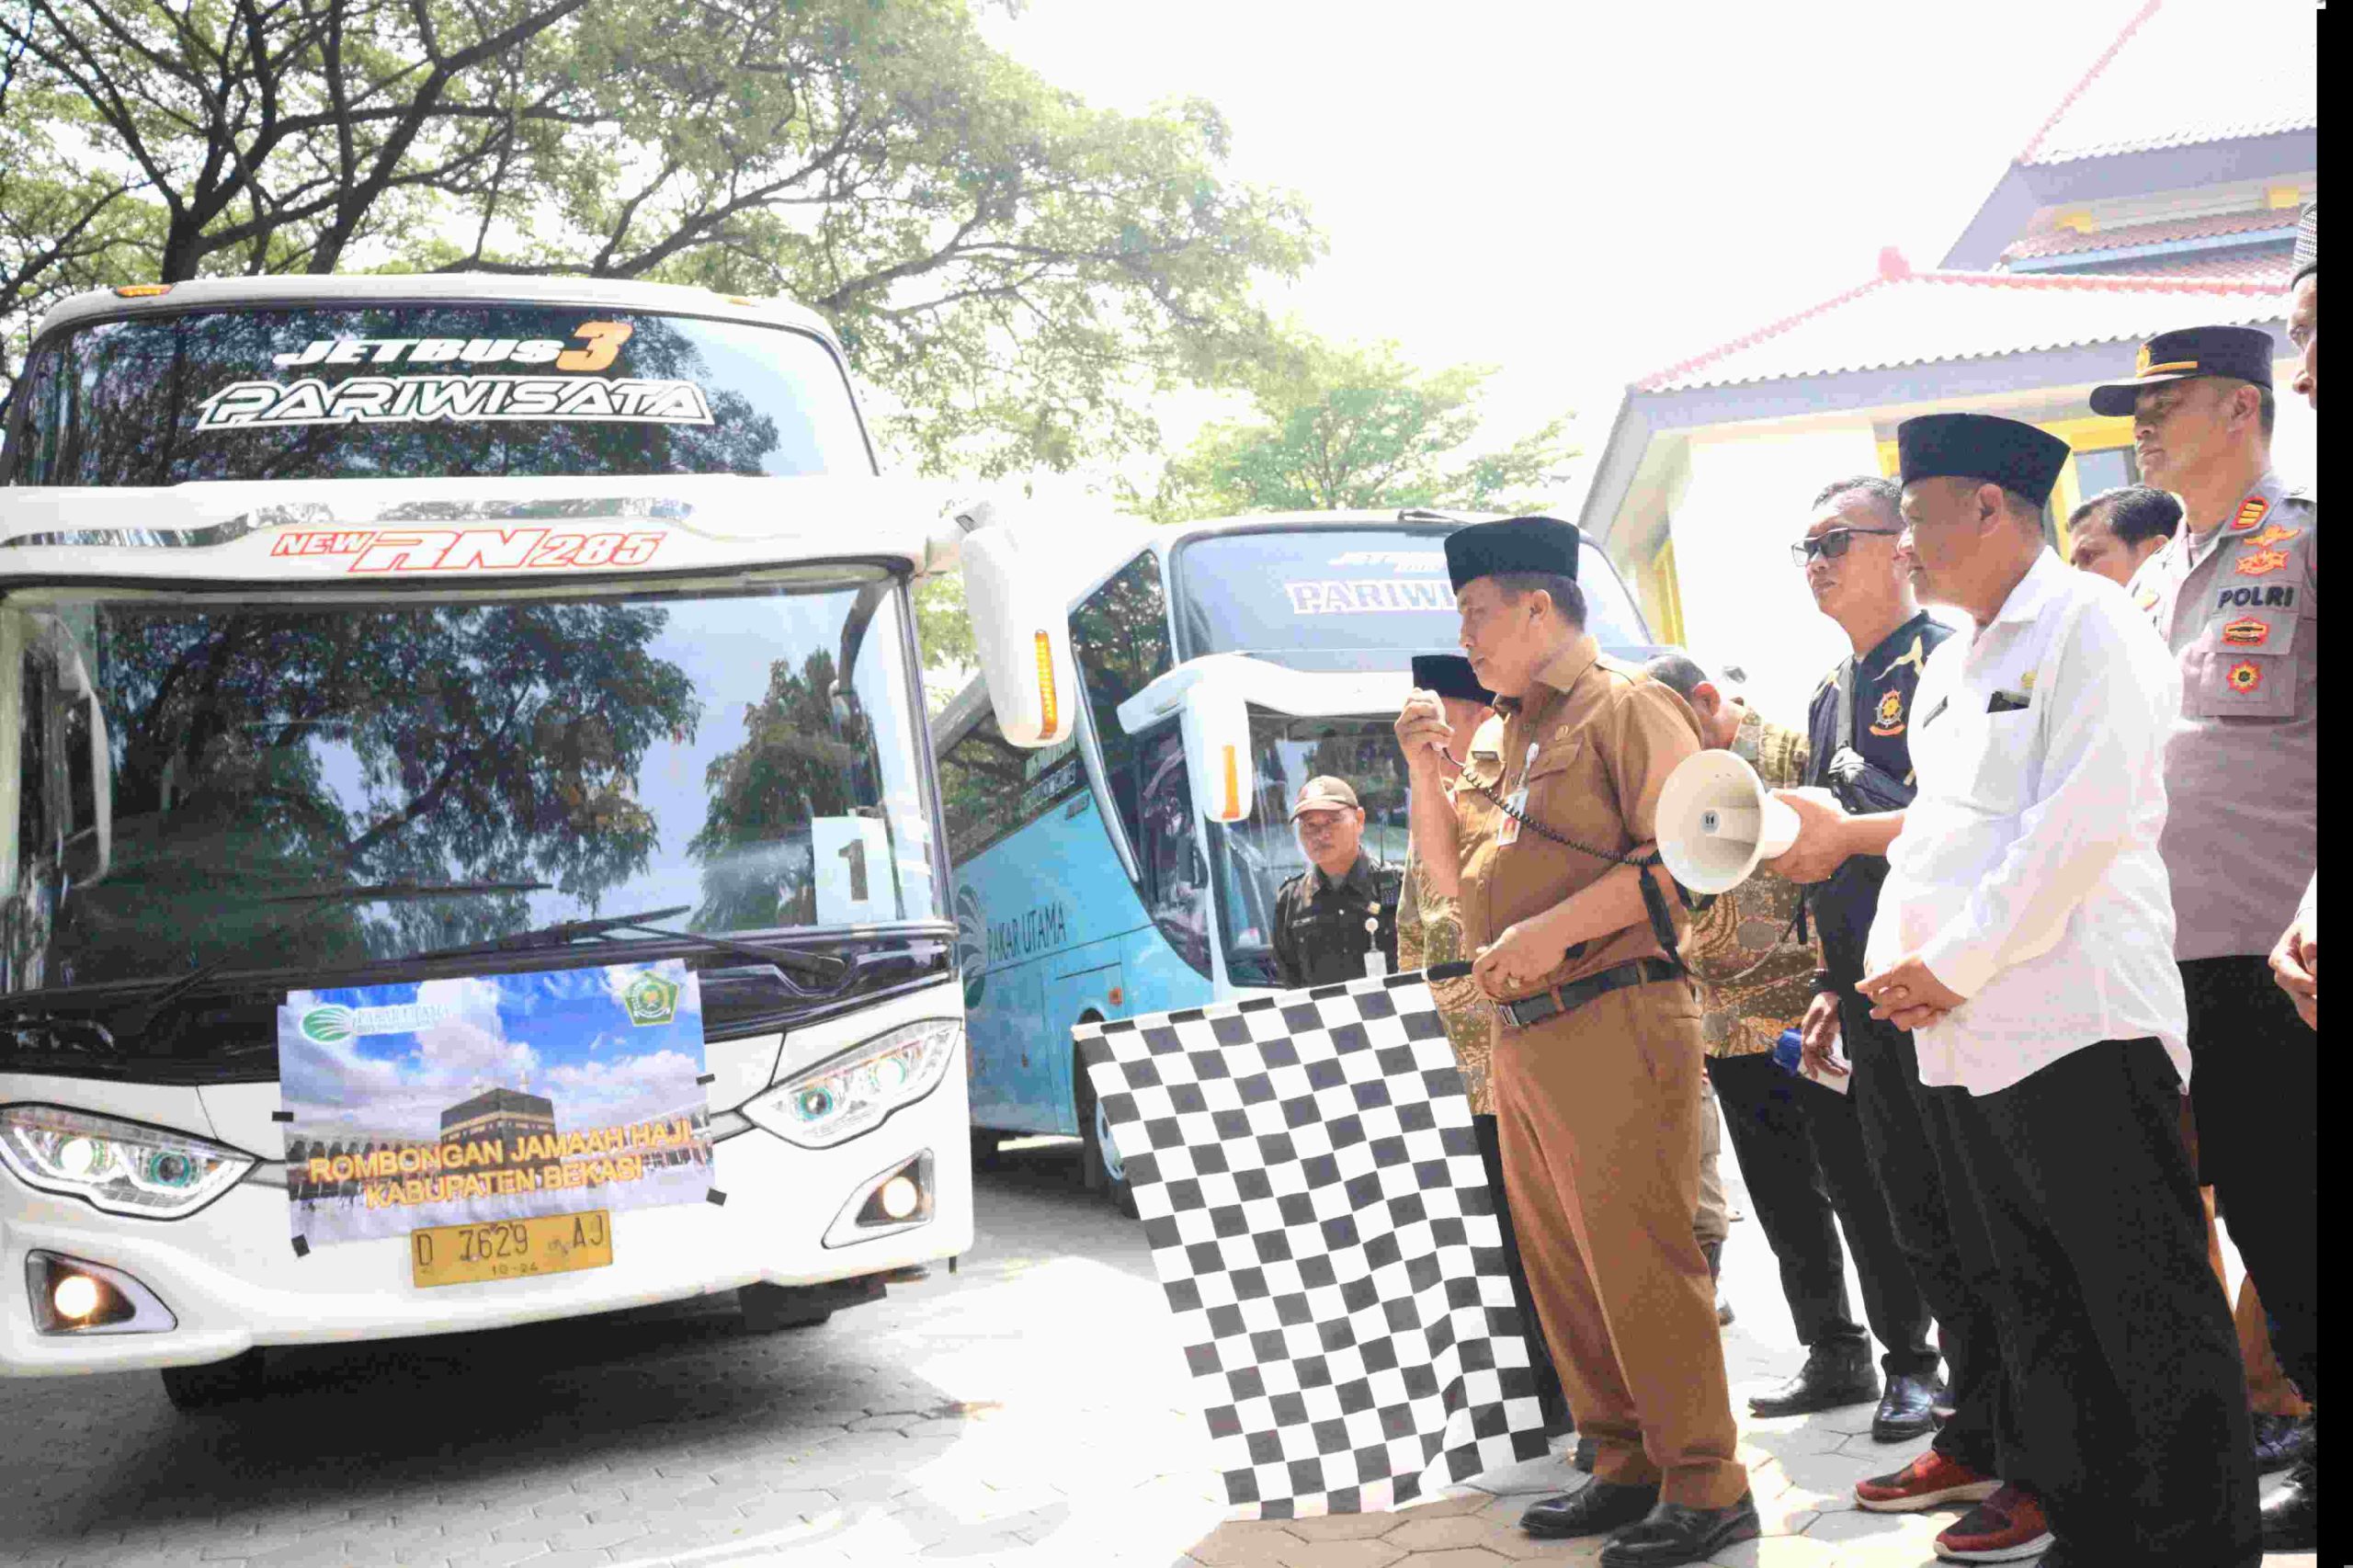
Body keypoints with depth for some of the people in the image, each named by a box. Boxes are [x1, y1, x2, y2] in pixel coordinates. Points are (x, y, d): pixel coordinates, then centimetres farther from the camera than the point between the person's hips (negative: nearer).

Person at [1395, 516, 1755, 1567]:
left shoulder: (1624, 705, -5)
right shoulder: (1514, 735, 22)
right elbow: (1454, 873, 27)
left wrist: (1556, 928, -20)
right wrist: (1424, 769, 13)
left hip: (1612, 1022, -9)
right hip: (1523, 1038, 9)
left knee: (1636, 1262, -8)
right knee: (1559, 1268, 11)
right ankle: (1629, 1469, 22)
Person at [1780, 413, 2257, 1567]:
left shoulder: (2087, 624, -6)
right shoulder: (1951, 661, 20)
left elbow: (2082, 821, -16)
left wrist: (1953, 963, -16)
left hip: (2078, 1027, -9)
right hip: (1964, 1041, 9)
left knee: (2151, 1311, -3)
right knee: (2036, 1312, 14)